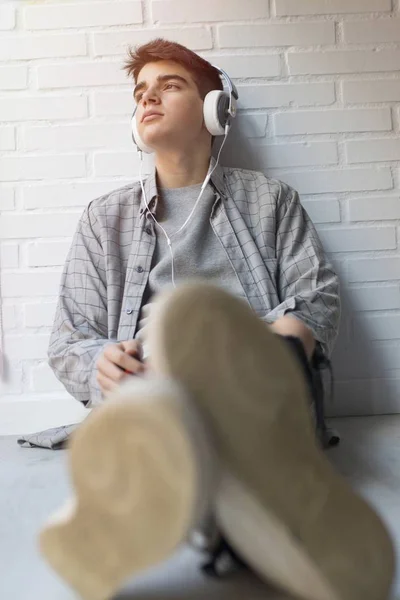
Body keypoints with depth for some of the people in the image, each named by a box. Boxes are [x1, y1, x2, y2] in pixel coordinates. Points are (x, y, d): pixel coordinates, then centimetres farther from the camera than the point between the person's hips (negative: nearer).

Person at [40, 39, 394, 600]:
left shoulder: (269, 199, 22)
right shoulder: (105, 218, 23)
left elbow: (316, 297, 10)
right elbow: (69, 342, 17)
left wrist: (282, 344, -14)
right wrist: (99, 365, -8)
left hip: (260, 382, 0)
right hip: (151, 387, 1)